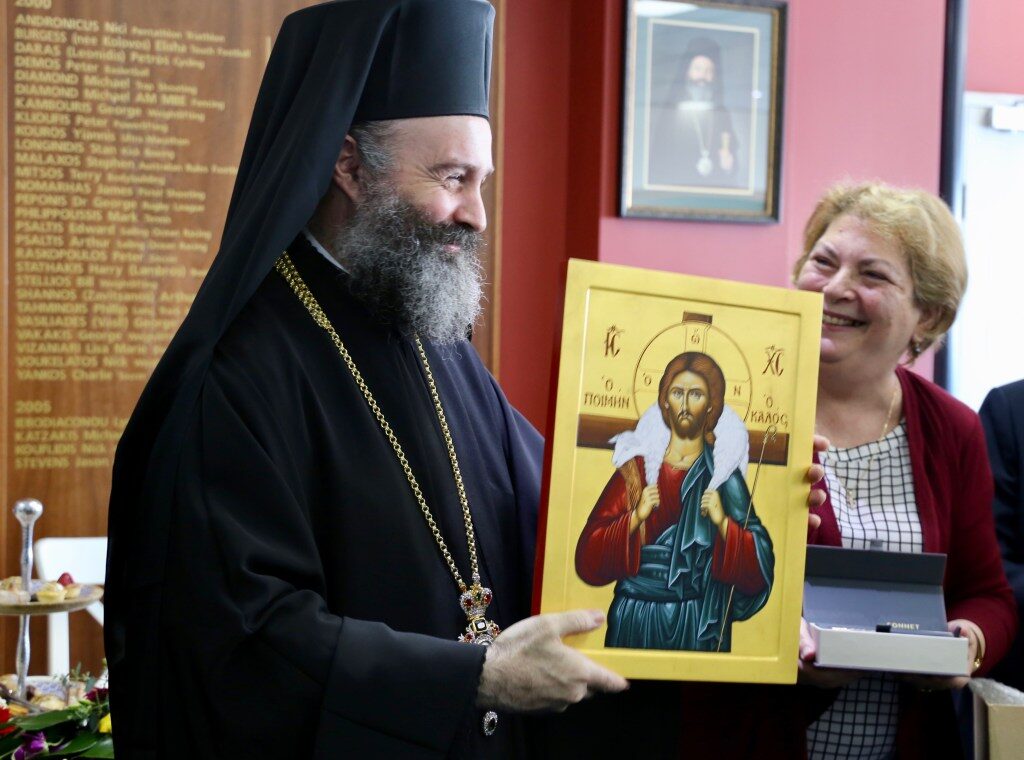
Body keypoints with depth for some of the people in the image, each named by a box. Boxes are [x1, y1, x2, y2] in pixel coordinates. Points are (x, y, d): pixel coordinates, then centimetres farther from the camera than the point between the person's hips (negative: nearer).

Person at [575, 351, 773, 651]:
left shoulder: (724, 475, -1)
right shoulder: (636, 466, 2)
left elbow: (758, 568, -4)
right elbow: (590, 554, -2)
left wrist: (724, 523, -17)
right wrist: (635, 518, -15)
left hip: (700, 624, -1)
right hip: (635, 617, 1)